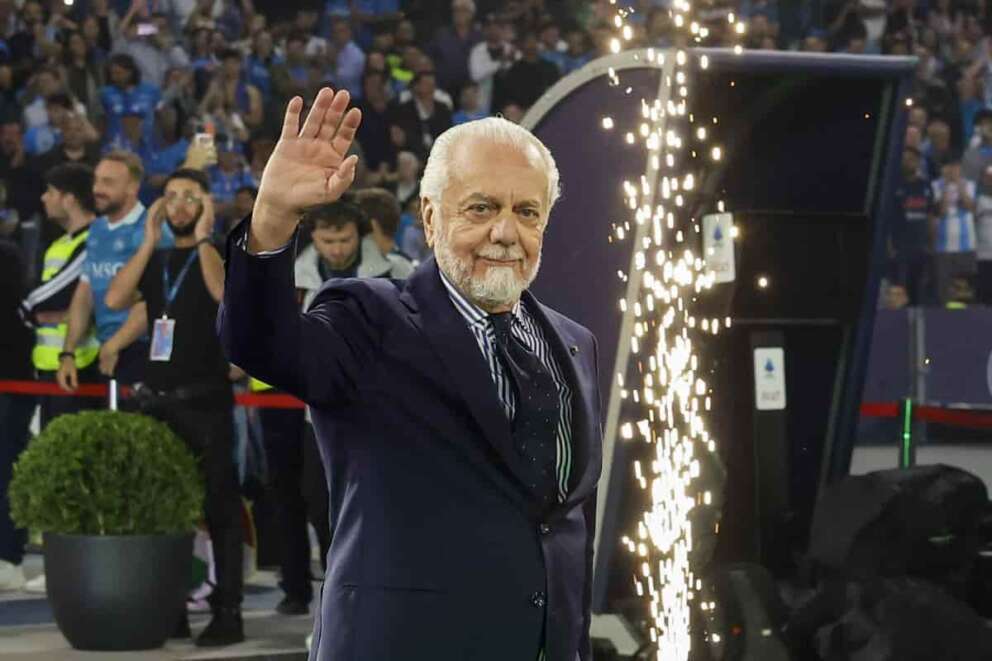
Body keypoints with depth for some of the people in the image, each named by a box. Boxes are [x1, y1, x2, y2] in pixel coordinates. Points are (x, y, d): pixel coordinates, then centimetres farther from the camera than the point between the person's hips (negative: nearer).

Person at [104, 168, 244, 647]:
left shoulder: (219, 256, 1)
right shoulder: (154, 260, 14)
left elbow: (224, 293, -21)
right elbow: (115, 299, -3)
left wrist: (203, 238, -15)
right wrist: (150, 240, -5)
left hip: (205, 401, -5)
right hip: (157, 399, 5)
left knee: (219, 507, -5)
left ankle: (228, 612, -4)